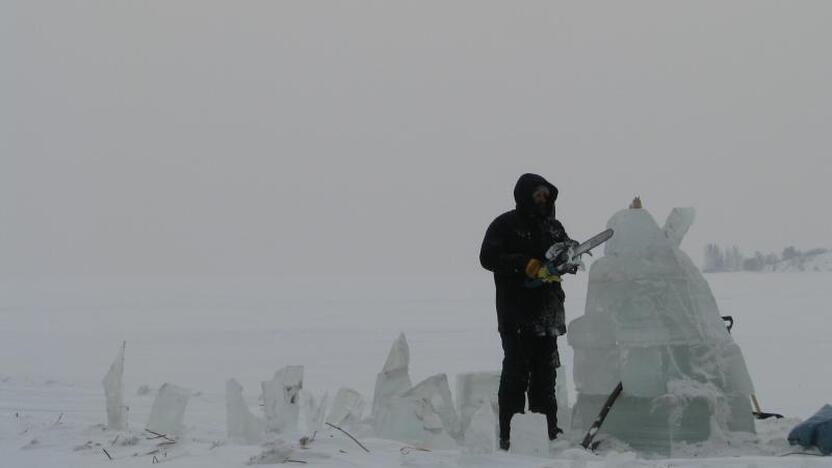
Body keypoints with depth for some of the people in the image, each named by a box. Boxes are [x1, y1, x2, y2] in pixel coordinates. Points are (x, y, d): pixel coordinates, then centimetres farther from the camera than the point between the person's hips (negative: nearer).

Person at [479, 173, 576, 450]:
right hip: (516, 312, -6)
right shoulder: (505, 225, -2)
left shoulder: (552, 227, 17)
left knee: (545, 373, 10)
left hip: (547, 312, 6)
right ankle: (509, 435, -7)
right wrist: (527, 265, -20)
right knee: (516, 373, -8)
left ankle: (548, 430, 16)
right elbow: (488, 258, -12)